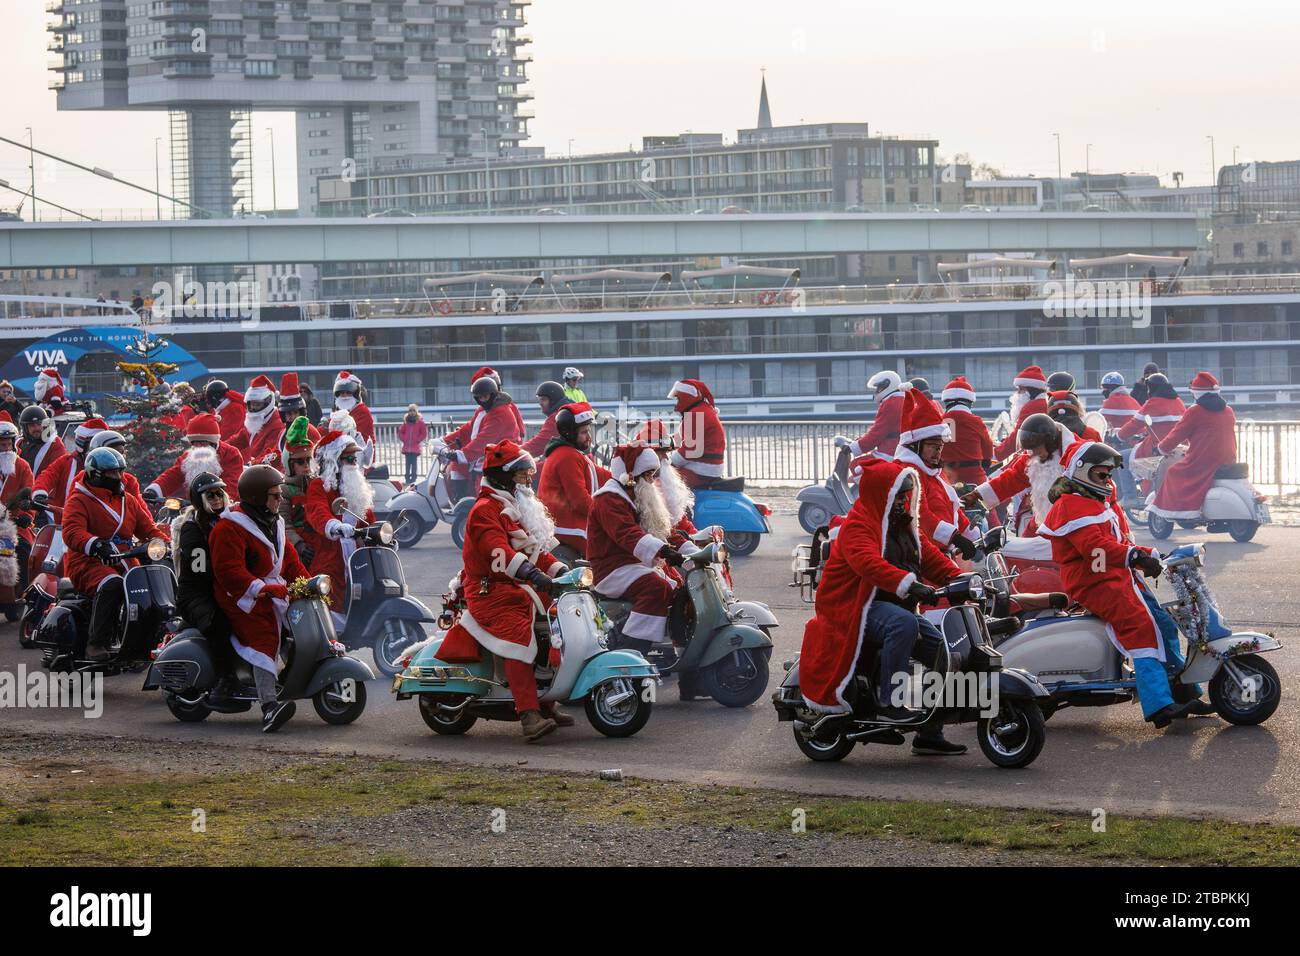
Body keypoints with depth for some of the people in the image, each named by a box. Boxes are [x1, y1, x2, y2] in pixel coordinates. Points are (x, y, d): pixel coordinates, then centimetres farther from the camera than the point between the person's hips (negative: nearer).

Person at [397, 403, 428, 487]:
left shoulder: (420, 421, -1)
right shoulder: (406, 421, 10)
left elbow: (424, 433, -1)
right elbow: (401, 432, 17)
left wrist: (418, 440, -8)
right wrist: (403, 439, 3)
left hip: (415, 447, -4)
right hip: (407, 447, 4)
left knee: (414, 464, -6)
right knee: (408, 464, 7)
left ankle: (413, 479, -3)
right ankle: (408, 479, 13)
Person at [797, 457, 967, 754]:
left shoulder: (906, 527, 16)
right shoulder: (857, 526, -14)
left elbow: (931, 558, 13)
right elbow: (869, 564, -33)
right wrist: (909, 584, -45)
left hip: (895, 604, 9)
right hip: (855, 606, -9)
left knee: (940, 648, -2)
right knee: (903, 624, -37)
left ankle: (929, 734, 5)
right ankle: (889, 702, -33)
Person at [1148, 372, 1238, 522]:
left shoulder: (1195, 411, -5)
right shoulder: (1228, 411, 14)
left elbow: (1177, 434, 0)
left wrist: (1162, 448, 18)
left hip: (1203, 462, -7)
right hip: (1228, 462, 7)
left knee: (1173, 473, 9)